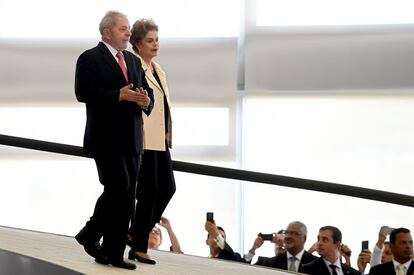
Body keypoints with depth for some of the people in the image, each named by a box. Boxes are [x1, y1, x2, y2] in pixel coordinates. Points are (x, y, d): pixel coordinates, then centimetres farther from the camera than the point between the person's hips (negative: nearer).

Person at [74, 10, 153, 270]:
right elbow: (83, 92, -16)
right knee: (118, 187, -15)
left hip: (131, 139, 7)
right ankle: (90, 235, 5)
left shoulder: (134, 61, 19)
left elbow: (147, 93, 19)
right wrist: (119, 95, -22)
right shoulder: (90, 59, -4)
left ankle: (114, 252, 12)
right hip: (106, 138, -7)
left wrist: (146, 101, -5)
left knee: (128, 196, 5)